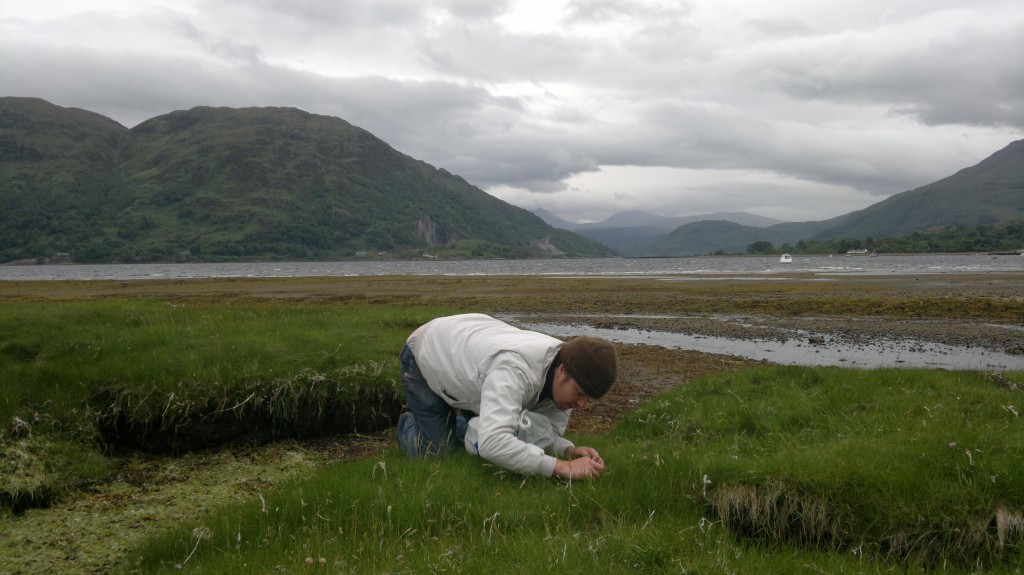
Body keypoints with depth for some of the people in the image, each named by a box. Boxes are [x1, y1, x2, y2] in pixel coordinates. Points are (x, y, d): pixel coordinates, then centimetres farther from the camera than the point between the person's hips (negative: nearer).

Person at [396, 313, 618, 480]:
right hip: (426, 354, -6)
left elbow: (547, 431, -16)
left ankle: (456, 423, 34)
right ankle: (408, 425, 24)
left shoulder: (567, 366, -24)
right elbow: (492, 444, -60)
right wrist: (563, 467, -58)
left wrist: (569, 450, -38)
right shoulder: (515, 368, -48)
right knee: (435, 453, -10)